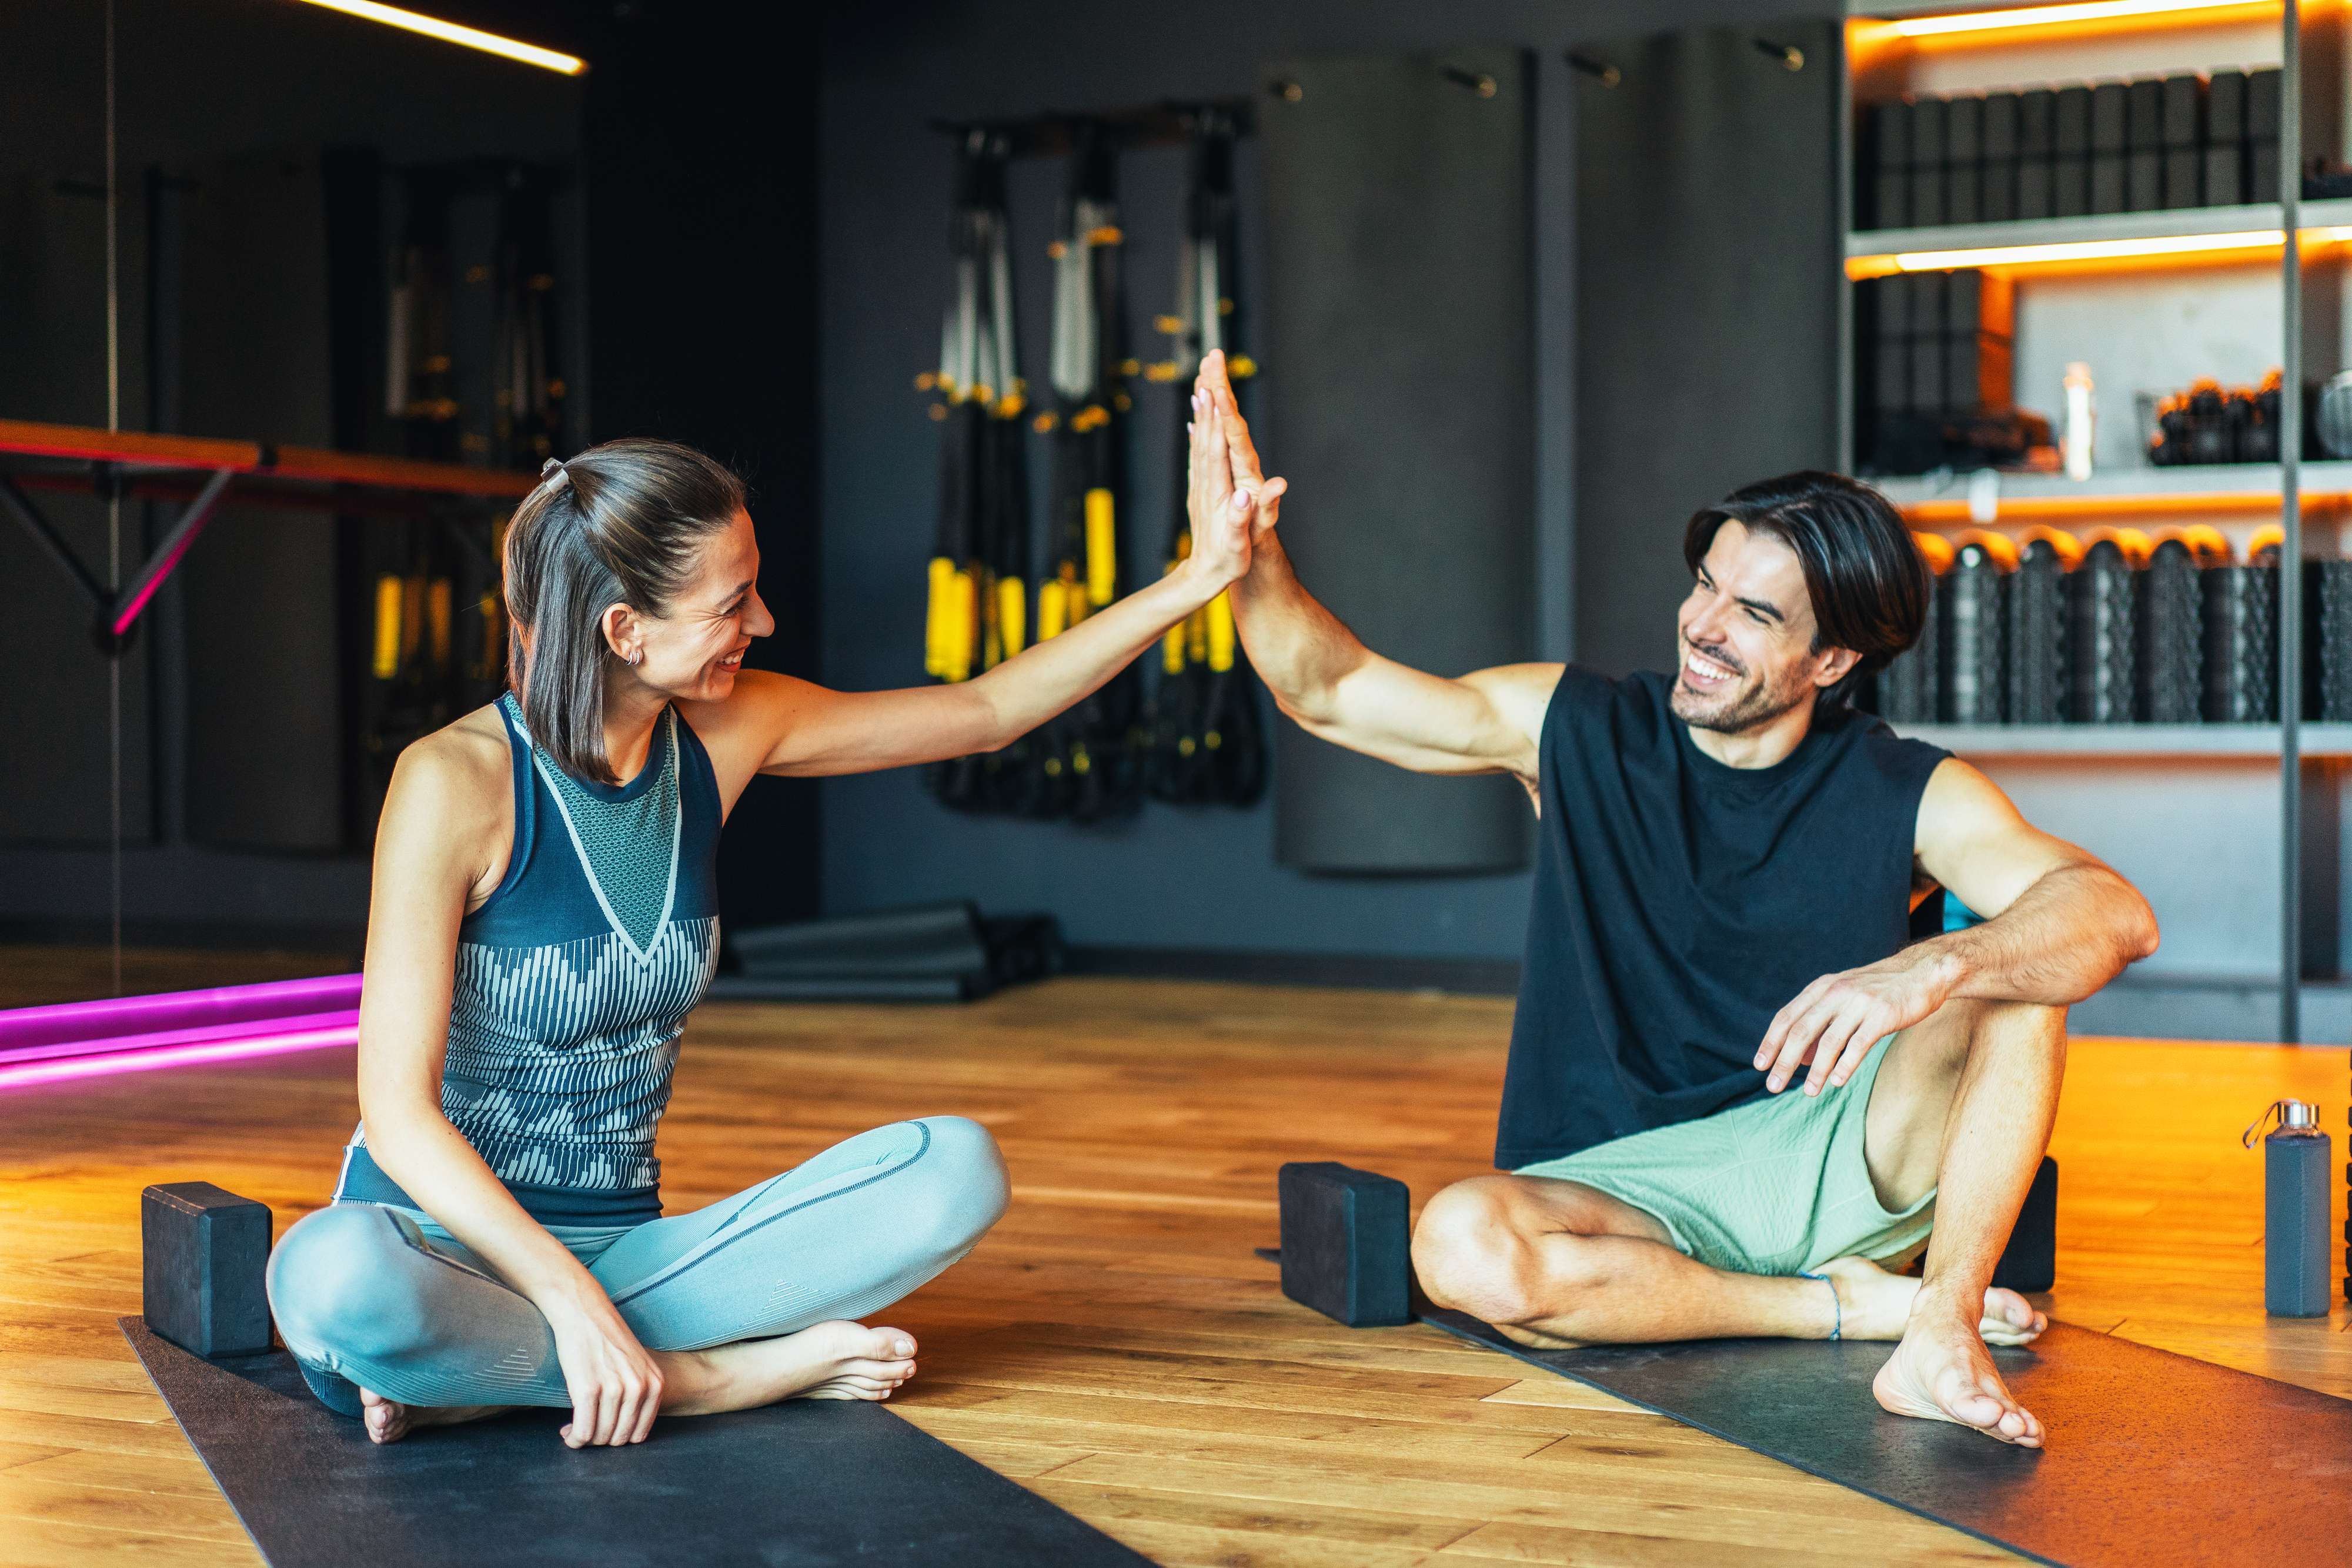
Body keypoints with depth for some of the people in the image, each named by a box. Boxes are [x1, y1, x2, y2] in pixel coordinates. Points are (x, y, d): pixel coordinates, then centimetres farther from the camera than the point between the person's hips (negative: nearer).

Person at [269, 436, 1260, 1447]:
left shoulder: (724, 738, 2)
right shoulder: (457, 783, -16)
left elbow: (986, 713, 12)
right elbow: (398, 1108, -19)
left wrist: (1192, 582, 4)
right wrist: (573, 1301, -30)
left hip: (617, 1251, 6)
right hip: (448, 1244, -6)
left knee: (956, 1168, -14)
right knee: (332, 1277, -40)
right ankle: (720, 1377, -20)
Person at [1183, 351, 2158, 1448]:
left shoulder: (1906, 797, -5)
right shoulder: (1578, 730, 0)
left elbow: (2116, 913, -19)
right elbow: (1331, 692, 0)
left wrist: (1932, 969, -38)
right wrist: (1253, 560, -20)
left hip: (1828, 1164, 0)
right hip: (1621, 1185, 1)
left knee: (2017, 977, -22)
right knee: (1462, 1247, -34)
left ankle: (1942, 1336, -26)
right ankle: (1856, 1306, -17)